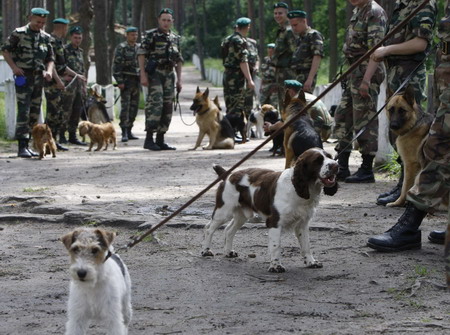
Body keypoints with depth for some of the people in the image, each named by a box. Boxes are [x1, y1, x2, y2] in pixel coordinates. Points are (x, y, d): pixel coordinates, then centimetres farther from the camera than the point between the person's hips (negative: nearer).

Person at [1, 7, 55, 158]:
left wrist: (49, 71, -3)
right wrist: (14, 67, -12)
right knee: (24, 111, -13)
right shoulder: (19, 33, -4)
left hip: (38, 77, 6)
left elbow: (50, 58, 17)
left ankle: (26, 144, 16)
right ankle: (22, 147, -15)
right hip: (23, 76, -6)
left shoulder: (45, 37, 11)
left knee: (34, 113, 8)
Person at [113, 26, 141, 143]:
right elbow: (116, 66, -9)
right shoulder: (121, 48, -5)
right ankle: (124, 133, -14)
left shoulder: (139, 48, 14)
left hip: (137, 81, 6)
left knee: (134, 107, 7)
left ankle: (129, 131, 14)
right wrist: (120, 81, -16)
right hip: (126, 81, -6)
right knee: (125, 106, -12)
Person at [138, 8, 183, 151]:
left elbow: (179, 60, 21)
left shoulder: (175, 38, 16)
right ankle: (149, 139, -16)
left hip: (169, 75, 7)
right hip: (154, 73, -6)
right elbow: (141, 54, -7)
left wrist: (179, 80, 14)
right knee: (155, 104, -16)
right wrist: (143, 74, -16)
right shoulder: (151, 35, -2)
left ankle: (160, 140, 11)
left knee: (167, 107, 5)